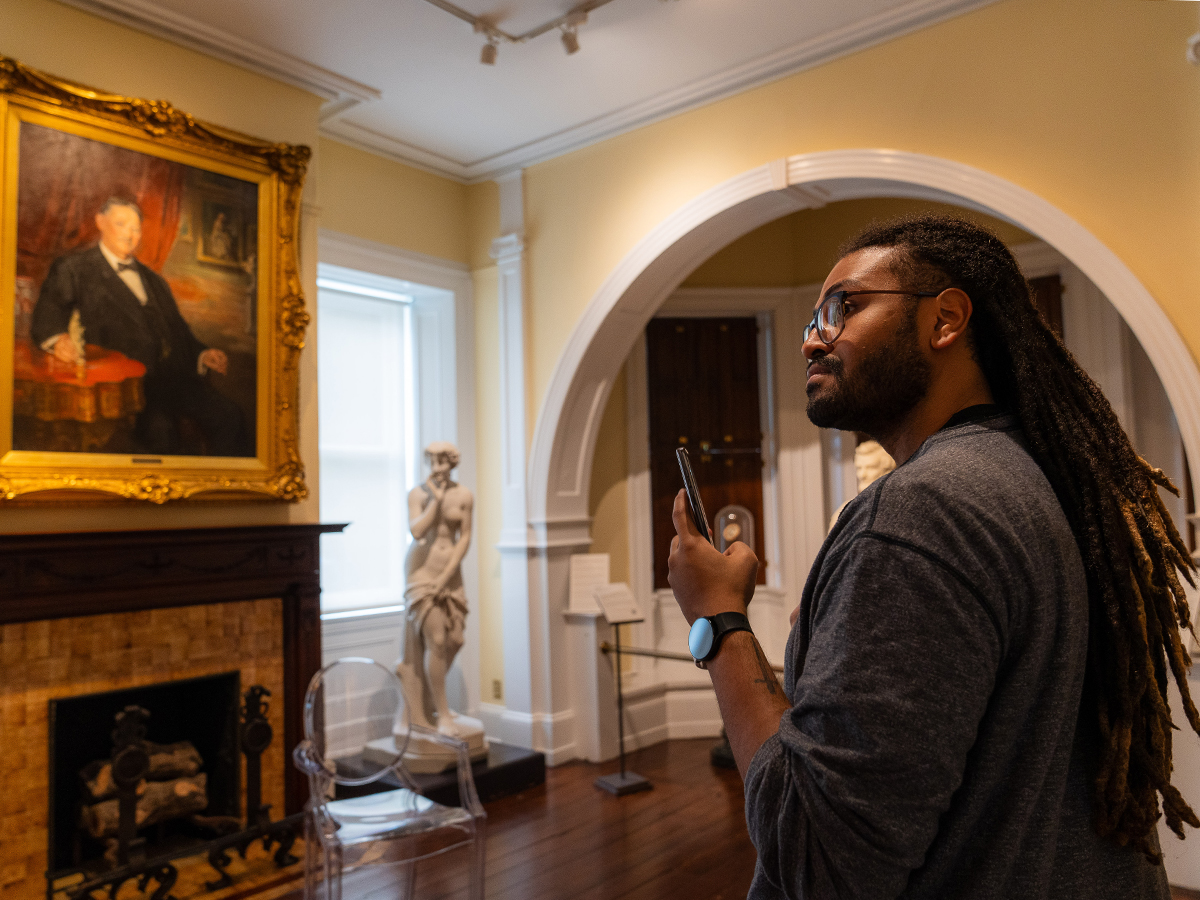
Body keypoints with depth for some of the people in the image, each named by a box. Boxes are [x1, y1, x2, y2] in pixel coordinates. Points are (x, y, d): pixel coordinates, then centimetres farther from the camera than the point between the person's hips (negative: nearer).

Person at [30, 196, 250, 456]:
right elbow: (47, 314, 2)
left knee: (228, 415, -21)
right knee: (159, 425, -34)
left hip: (174, 374, 5)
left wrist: (201, 355, 9)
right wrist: (57, 338, -21)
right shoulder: (74, 268, 14)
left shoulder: (153, 280, 31)